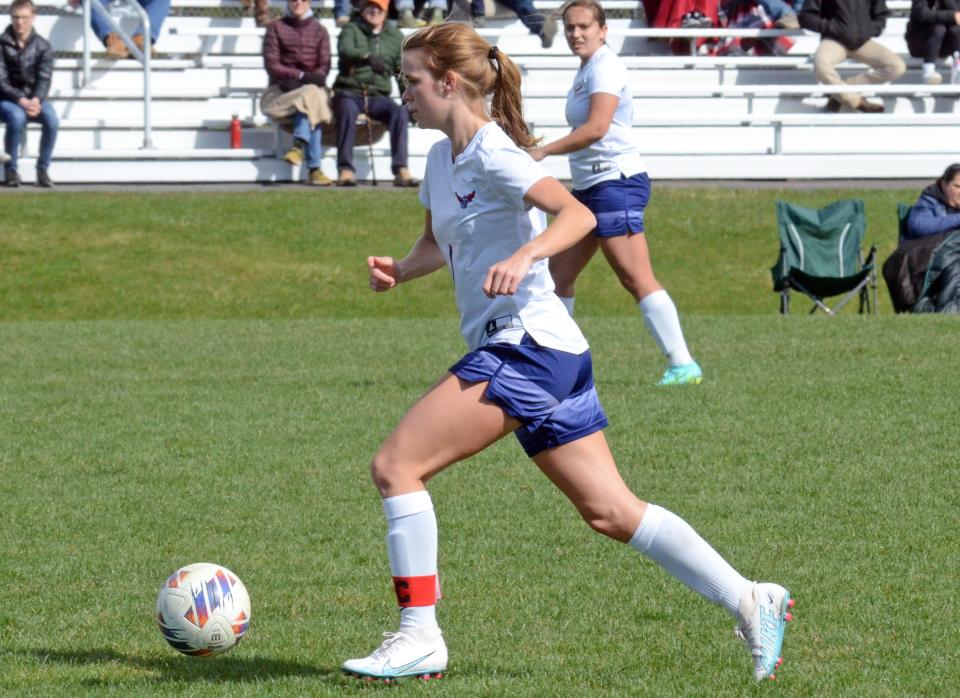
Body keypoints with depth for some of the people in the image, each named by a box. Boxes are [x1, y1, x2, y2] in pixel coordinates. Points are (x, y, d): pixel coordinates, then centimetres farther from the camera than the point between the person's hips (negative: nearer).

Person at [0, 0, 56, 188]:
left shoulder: (42, 46, 2)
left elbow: (44, 79, -4)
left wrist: (36, 100, -25)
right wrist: (22, 101, -24)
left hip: (34, 98, 2)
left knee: (51, 119, -30)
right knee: (16, 117, -37)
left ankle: (43, 170, -16)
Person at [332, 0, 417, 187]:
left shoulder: (395, 36, 17)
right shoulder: (351, 30, 8)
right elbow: (345, 50, -15)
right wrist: (367, 56, -35)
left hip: (378, 96, 2)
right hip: (349, 93, -2)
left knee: (399, 112, -28)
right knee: (348, 111, -36)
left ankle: (400, 170, -33)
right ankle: (345, 169, -37)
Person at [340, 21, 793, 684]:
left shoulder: (490, 152, -12)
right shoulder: (441, 158, 16)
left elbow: (579, 214, -21)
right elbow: (438, 242, 30)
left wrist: (522, 256, -36)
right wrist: (399, 270, 9)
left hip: (525, 347, -10)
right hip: (554, 354, 10)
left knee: (395, 466, -11)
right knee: (611, 511, 8)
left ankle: (420, 636, -8)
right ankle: (751, 601, 7)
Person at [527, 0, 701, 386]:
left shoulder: (605, 67, -12)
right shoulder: (586, 69, 17)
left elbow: (597, 127, -24)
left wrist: (543, 151, -21)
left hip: (615, 181, -10)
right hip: (590, 187, 10)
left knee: (637, 280, -14)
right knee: (558, 274, 10)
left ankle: (683, 365, -15)